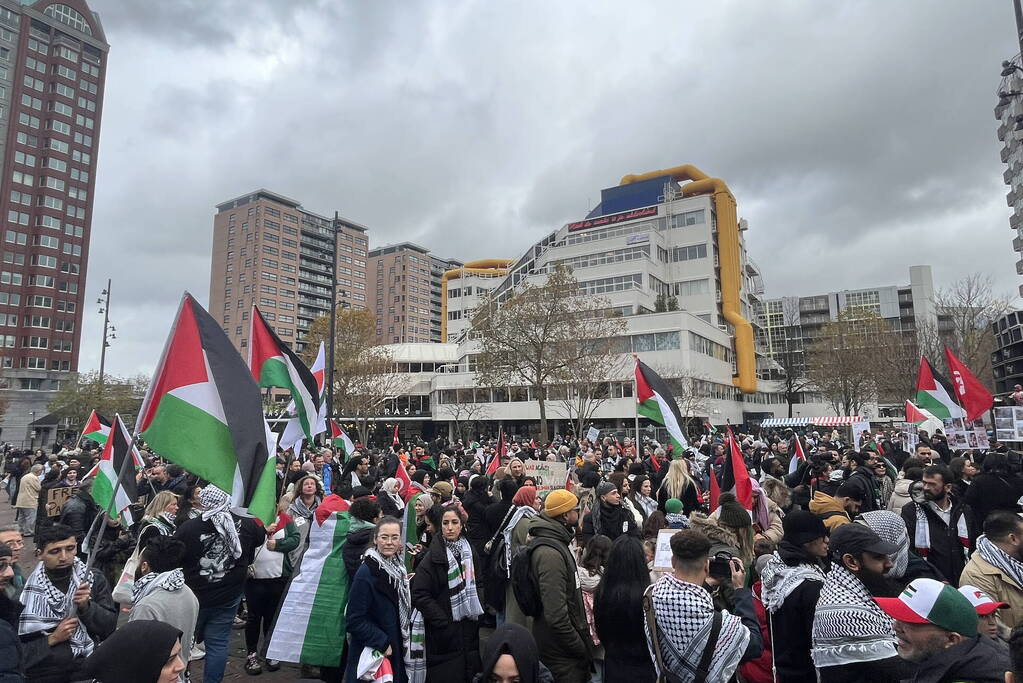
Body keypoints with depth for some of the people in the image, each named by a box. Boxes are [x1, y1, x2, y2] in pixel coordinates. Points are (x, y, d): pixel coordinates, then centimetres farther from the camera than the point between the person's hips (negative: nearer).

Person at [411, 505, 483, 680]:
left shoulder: (469, 552, 7)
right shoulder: (433, 557, -10)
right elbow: (420, 595, -15)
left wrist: (478, 613, 6)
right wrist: (443, 622, -16)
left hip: (469, 629, 5)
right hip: (445, 635, -5)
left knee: (470, 675, 10)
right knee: (447, 675, 0)